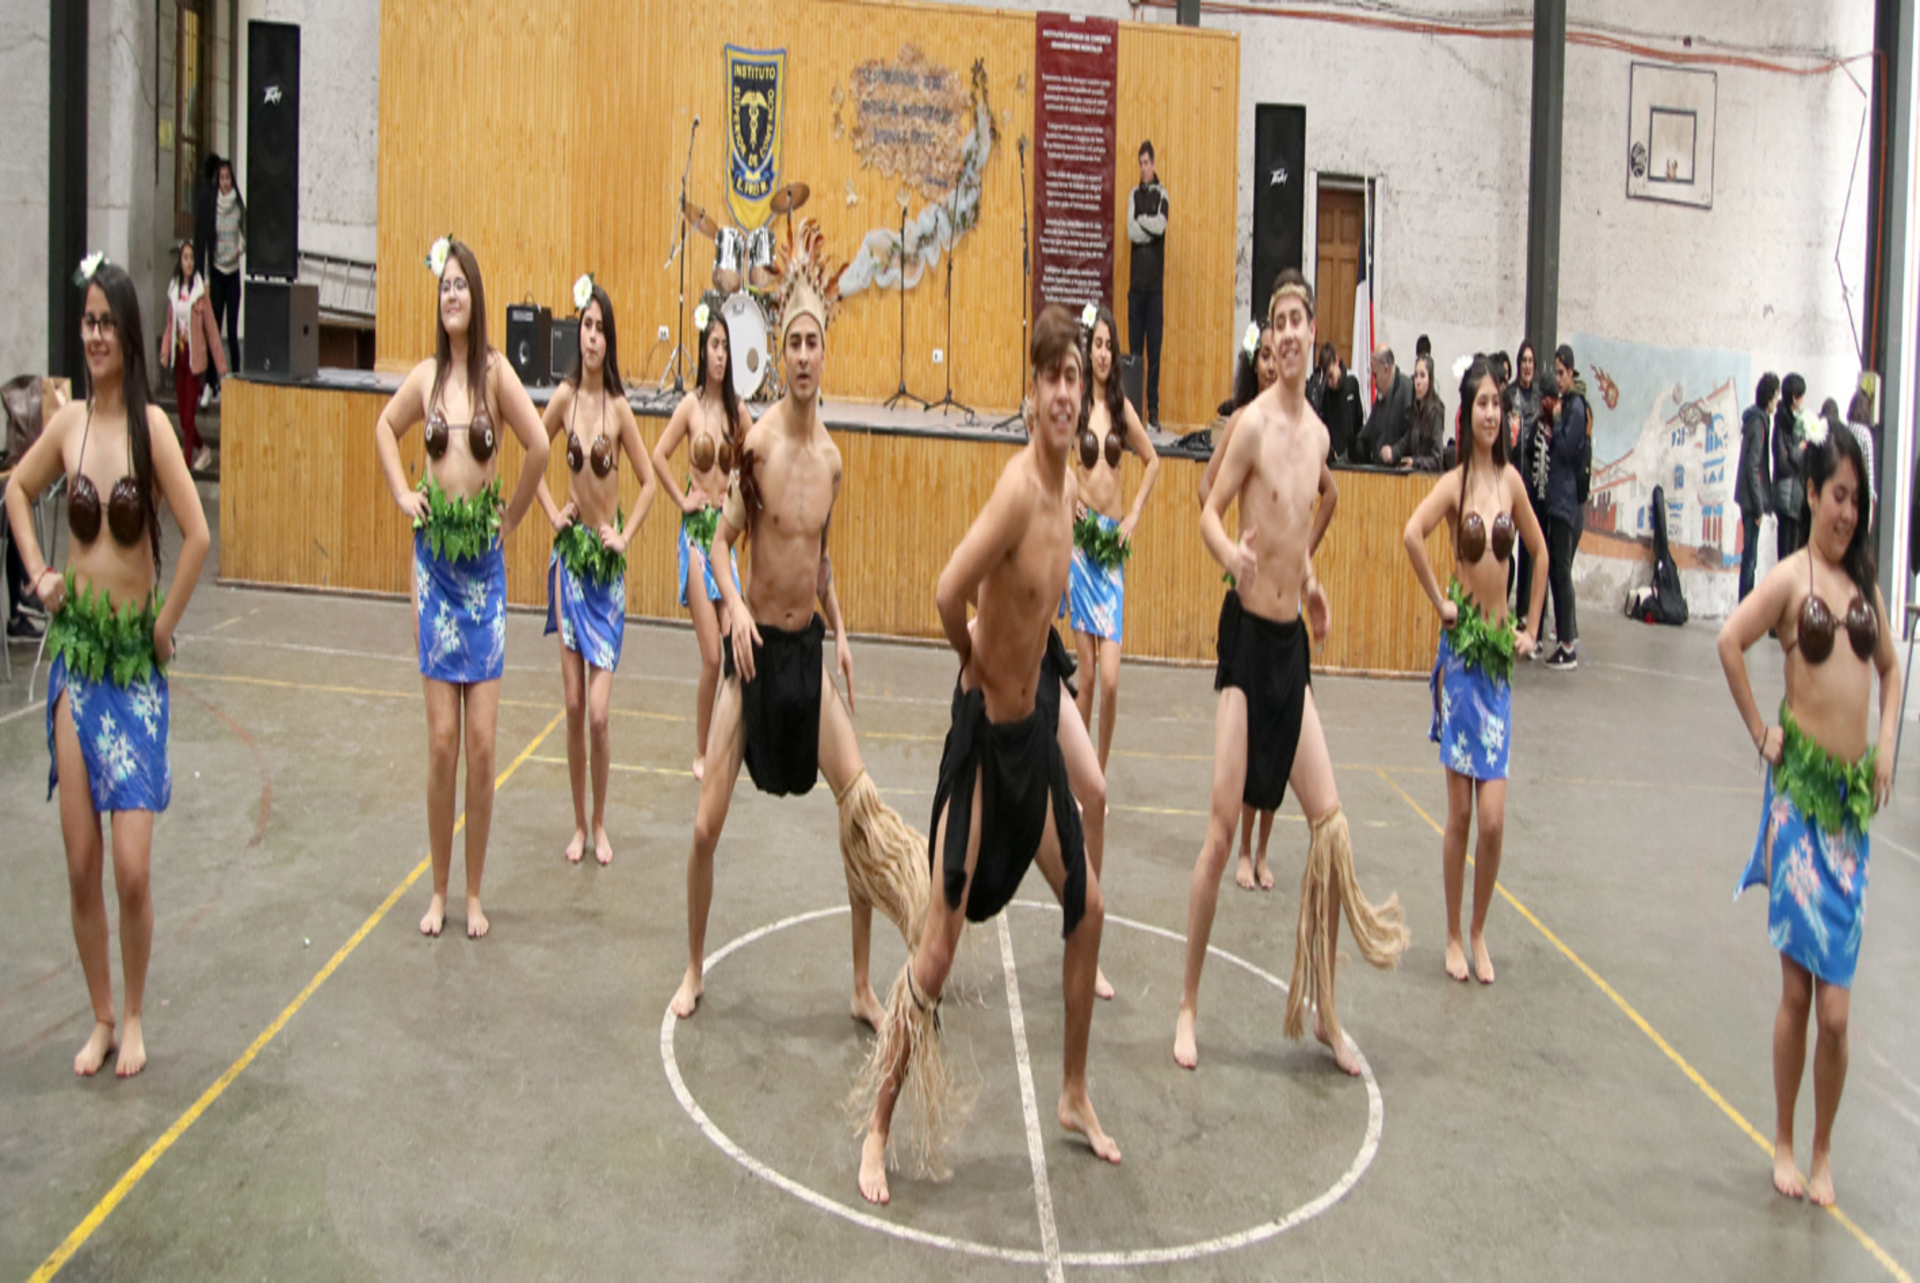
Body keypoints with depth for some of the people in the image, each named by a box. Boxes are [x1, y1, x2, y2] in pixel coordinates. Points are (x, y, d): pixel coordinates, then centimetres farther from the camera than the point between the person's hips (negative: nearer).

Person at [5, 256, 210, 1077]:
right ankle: (100, 1020, 24)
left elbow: (197, 535, -19)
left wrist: (166, 627, -10)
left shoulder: (149, 423, -11)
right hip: (75, 650, 4)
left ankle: (134, 1018, 18)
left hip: (136, 660, -4)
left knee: (132, 869, -4)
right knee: (80, 865, 7)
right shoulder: (68, 421, 3)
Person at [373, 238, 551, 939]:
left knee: (481, 742, -1)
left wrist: (513, 514, -3)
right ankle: (439, 890, 16)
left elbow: (539, 446, -13)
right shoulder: (425, 375, 5)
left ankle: (475, 893, 14)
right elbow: (385, 428, 22)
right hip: (434, 557, 2)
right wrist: (401, 494, 10)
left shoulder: (495, 370, -5)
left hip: (485, 562, -2)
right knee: (442, 738, 2)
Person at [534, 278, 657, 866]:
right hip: (570, 553, 2)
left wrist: (625, 536, -4)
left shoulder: (619, 406, -6)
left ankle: (601, 825, 15)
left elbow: (649, 482, 3)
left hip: (608, 561, -2)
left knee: (599, 712, -4)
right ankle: (578, 823, 20)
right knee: (573, 706, 5)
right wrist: (551, 511, 4)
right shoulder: (565, 396, -2)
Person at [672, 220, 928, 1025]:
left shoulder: (833, 456, 3)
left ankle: (863, 987, 13)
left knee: (862, 810, -1)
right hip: (754, 647, -4)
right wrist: (734, 605, -26)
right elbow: (721, 539, -8)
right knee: (706, 824, -4)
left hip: (810, 648, 4)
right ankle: (694, 969, 22)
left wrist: (840, 632, 9)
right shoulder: (756, 442, -12)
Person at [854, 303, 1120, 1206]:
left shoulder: (1069, 491, 3)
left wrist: (1019, 668, 10)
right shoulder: (1017, 489, -24)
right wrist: (981, 666, -16)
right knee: (938, 953, -4)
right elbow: (947, 594, -35)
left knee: (1087, 905, 16)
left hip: (1035, 728, 8)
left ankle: (1074, 1097, 35)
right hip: (983, 732, -8)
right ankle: (877, 1133, 13)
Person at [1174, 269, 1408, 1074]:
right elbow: (1209, 511, -14)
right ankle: (1188, 1004, 7)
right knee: (1222, 827, -8)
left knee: (1329, 821, 4)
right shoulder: (1252, 424, -10)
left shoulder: (1319, 432, 10)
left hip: (1294, 640, 6)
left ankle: (1322, 1010, 19)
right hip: (1247, 633, -6)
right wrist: (1230, 551, -34)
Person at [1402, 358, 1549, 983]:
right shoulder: (1455, 483, -8)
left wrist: (1530, 629, 14)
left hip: (1500, 651, 4)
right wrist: (1439, 602, -17)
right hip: (1461, 648, -3)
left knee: (1492, 817, 1)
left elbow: (1540, 552, 18)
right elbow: (1413, 534, -26)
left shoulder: (1511, 478, 6)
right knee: (1461, 813, 2)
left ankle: (1479, 934, 19)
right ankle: (1453, 936, 18)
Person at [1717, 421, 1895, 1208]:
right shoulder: (1790, 577, -6)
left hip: (1853, 793, 5)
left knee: (1835, 1006, 4)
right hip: (1800, 788, -5)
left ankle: (1823, 1154, 19)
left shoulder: (1863, 581, 12)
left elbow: (1889, 667, 24)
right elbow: (1729, 642, -18)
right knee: (1799, 989, 0)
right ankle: (1784, 1145, 17)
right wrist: (1760, 733, -12)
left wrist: (1887, 745, 12)